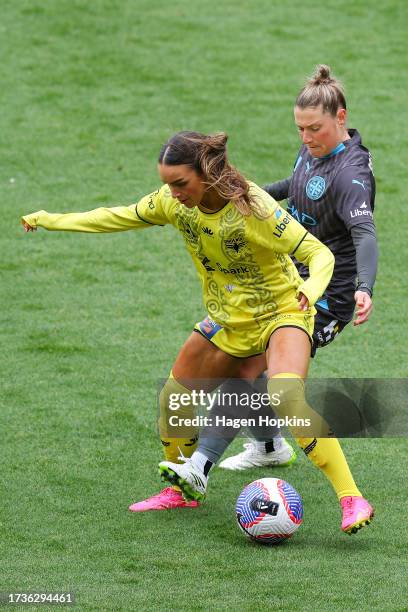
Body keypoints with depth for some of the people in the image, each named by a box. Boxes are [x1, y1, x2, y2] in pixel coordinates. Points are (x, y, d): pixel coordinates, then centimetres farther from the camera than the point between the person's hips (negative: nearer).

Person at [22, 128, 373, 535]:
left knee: (286, 395, -32)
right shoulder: (173, 201, -11)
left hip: (281, 314, -7)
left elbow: (319, 253, -28)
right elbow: (122, 218, 8)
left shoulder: (253, 208, -29)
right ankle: (184, 487, 38)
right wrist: (53, 221, 14)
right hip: (228, 321, 7)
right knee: (174, 398, 11)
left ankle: (352, 500, -30)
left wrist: (311, 288, -50)